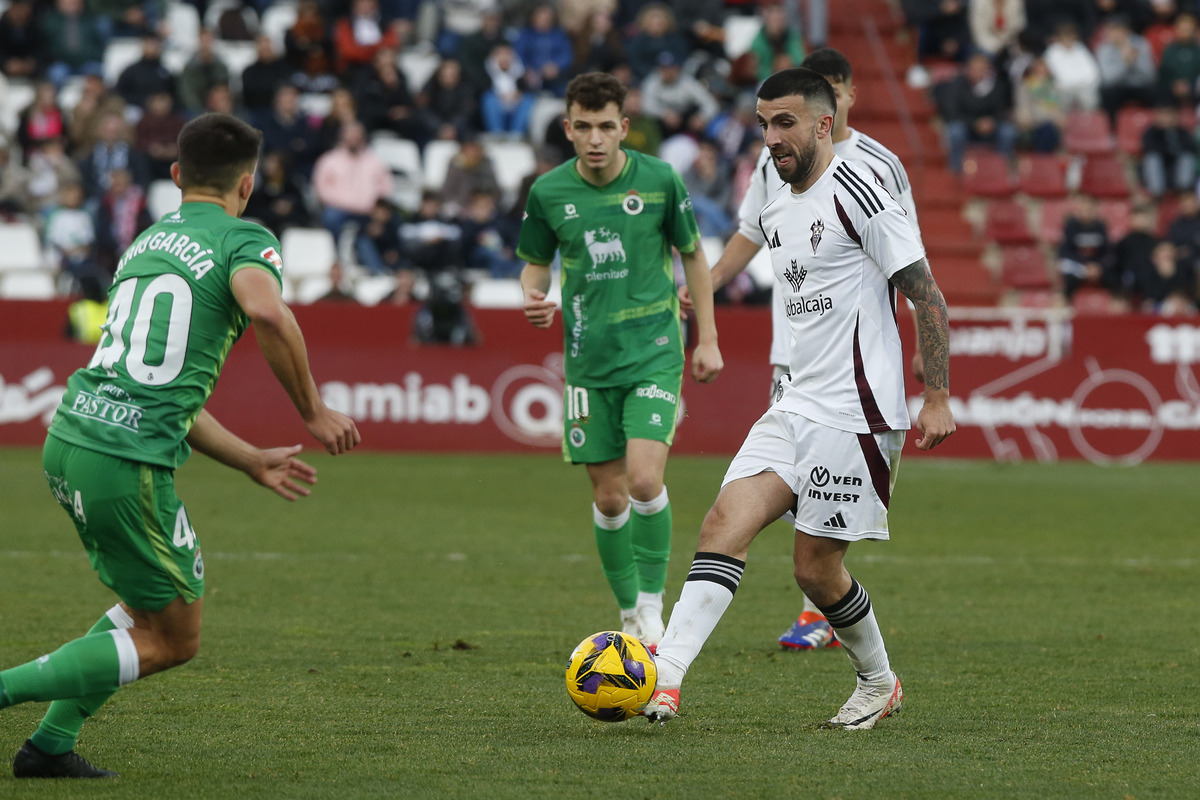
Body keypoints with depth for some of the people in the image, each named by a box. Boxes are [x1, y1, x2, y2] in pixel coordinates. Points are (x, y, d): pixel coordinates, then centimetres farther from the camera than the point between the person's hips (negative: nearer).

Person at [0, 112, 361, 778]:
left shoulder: (146, 243, 25)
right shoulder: (246, 240, 0)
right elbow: (266, 311, -25)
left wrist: (253, 461, 30)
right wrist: (313, 412, -12)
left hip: (67, 441, 8)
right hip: (128, 462, -8)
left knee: (151, 603, 26)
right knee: (173, 639, 6)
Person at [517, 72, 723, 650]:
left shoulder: (659, 180, -5)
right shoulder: (549, 191, -2)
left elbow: (692, 255, 8)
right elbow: (536, 263, 12)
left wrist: (707, 339, 7)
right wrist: (534, 298, -11)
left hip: (654, 350, -2)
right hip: (590, 359, 2)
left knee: (644, 478, -19)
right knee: (609, 496, 4)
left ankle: (654, 606, -3)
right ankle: (629, 613, 22)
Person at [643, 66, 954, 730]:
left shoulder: (856, 192, -11)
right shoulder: (775, 214, 15)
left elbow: (927, 297, -11)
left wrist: (938, 400, -14)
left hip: (855, 413, -8)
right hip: (795, 405, 8)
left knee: (815, 567, -3)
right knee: (725, 524, -10)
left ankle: (879, 683, 21)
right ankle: (664, 680, -18)